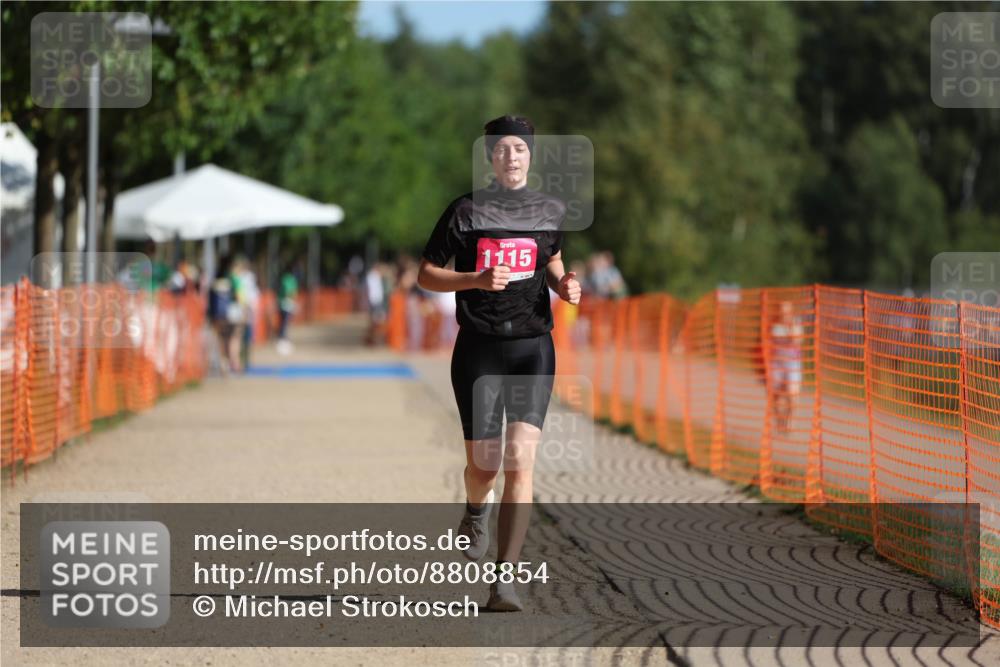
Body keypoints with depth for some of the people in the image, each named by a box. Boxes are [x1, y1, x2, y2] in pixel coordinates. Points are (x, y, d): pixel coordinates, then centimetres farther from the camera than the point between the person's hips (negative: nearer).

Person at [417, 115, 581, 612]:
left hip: (533, 346, 1)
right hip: (478, 347, -1)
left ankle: (504, 579, -13)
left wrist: (564, 285, 3)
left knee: (521, 459, -14)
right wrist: (478, 279, -15)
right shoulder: (465, 211, -1)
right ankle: (476, 512, 41)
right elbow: (425, 275, 2)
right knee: (483, 464, 2)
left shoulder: (551, 211, 8)